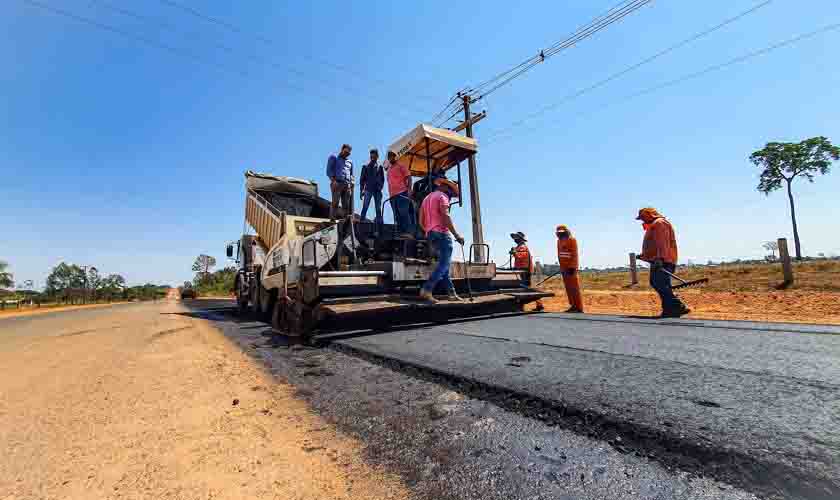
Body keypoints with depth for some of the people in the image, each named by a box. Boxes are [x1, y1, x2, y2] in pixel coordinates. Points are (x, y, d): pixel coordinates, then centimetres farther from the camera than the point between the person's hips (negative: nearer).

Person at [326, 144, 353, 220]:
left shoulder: (350, 162, 27)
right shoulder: (334, 158, 15)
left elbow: (351, 174, 28)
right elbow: (329, 170, 4)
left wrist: (351, 182, 9)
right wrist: (333, 180, -11)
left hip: (347, 185, 4)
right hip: (337, 184, -4)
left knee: (346, 205, -4)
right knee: (335, 202, -16)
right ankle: (332, 218, -20)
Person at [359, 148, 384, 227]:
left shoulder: (380, 167, 12)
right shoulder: (366, 166, 10)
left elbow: (382, 179, 11)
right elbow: (362, 179, 7)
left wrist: (380, 187, -2)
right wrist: (362, 190, -1)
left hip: (377, 190, 1)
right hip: (368, 190, -1)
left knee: (378, 209, -1)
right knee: (365, 208, -12)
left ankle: (379, 228, 0)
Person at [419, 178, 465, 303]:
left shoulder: (427, 198, 24)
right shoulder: (442, 196, -2)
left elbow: (421, 221, 21)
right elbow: (446, 216, -17)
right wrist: (456, 235, -20)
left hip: (431, 234, 9)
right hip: (441, 233, -9)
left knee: (443, 263, 10)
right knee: (444, 263, -13)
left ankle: (452, 293, 9)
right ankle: (427, 289, -23)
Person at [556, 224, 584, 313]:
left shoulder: (572, 240, -7)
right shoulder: (559, 241, 14)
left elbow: (574, 254, -12)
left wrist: (572, 267, -16)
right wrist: (561, 266, 15)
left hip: (571, 267, -7)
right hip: (564, 267, 7)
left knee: (575, 288, -7)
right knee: (568, 288, 8)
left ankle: (579, 308, -4)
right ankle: (573, 306, 14)